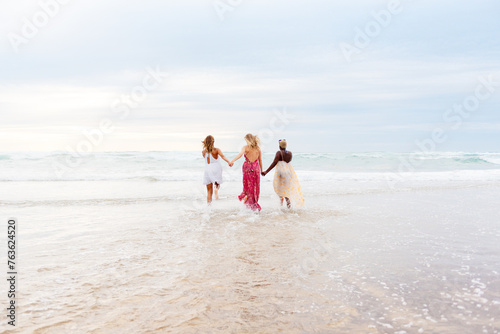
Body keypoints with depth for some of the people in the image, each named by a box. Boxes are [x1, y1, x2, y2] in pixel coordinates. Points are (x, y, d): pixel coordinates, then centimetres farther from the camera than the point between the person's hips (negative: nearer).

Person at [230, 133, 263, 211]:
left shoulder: (246, 147, -7)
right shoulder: (258, 148, 3)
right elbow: (260, 160, 8)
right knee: (255, 187, 11)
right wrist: (261, 170, 18)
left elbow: (240, 154, -27)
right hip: (256, 167, 3)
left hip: (247, 167, -3)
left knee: (248, 185, 11)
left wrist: (232, 161, -39)